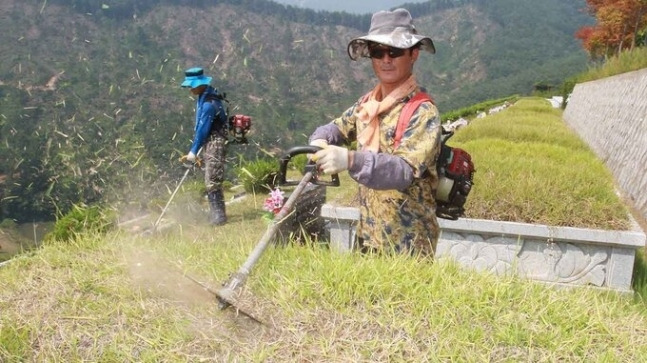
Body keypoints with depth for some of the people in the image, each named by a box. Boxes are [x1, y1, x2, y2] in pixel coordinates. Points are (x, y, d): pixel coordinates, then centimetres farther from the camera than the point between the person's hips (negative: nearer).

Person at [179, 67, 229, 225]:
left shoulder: (208, 103, -21)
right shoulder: (204, 97, 10)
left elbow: (203, 129, -20)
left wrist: (193, 151, -15)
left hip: (215, 144, -10)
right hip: (210, 143, 10)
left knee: (212, 181, -10)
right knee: (211, 180, 16)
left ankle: (218, 216, -5)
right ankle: (216, 214, 26)